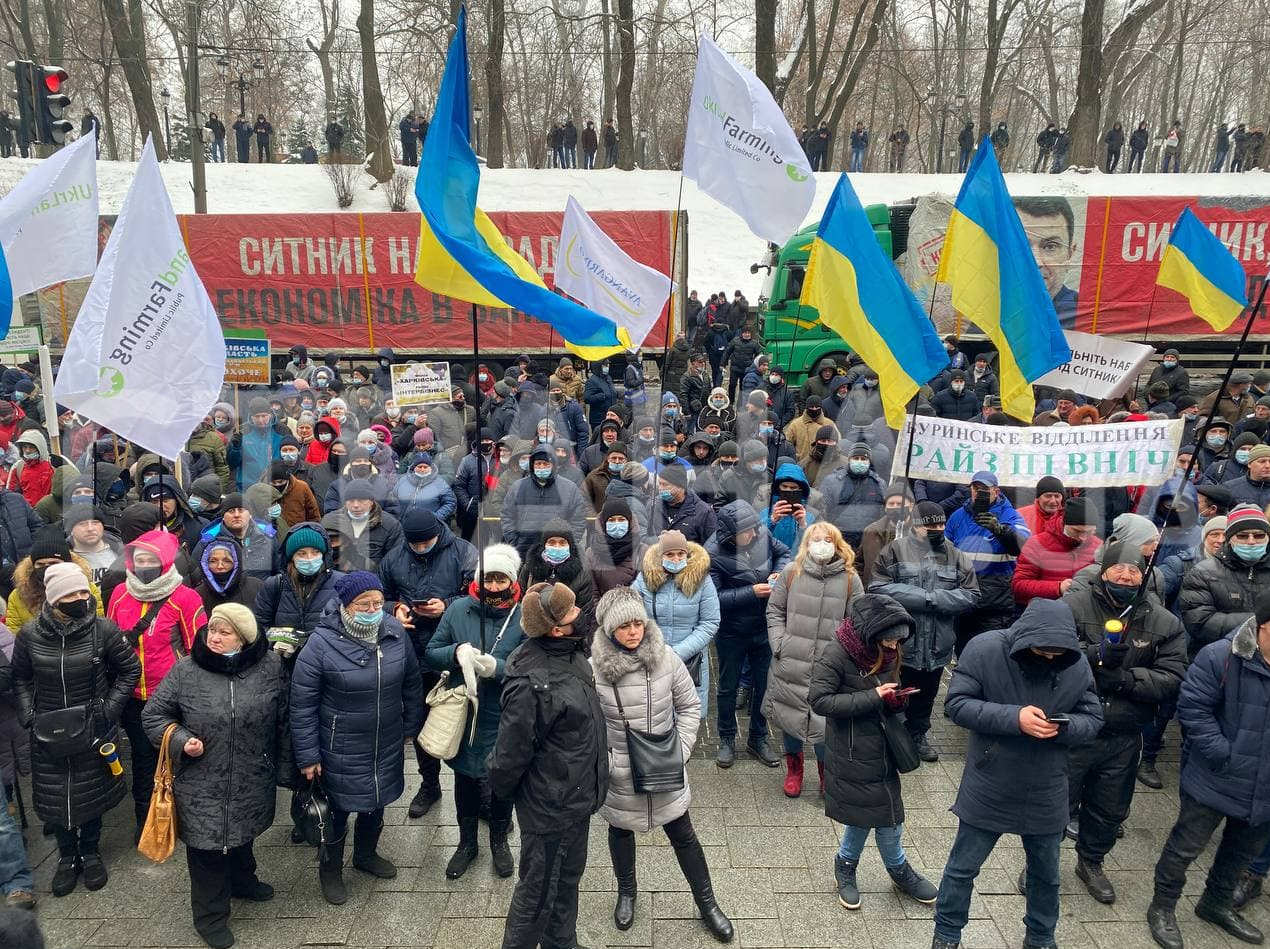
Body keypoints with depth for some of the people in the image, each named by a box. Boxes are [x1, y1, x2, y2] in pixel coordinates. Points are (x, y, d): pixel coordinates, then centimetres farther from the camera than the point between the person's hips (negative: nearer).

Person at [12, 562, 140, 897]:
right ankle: (67, 856, 34)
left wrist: (109, 709, -7)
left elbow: (129, 669, -2)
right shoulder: (30, 633, -9)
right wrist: (27, 714, -3)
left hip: (93, 731, -1)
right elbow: (20, 677, 8)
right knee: (54, 797, 11)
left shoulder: (103, 629, -14)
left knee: (92, 793, 12)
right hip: (48, 733, 1)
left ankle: (90, 853, 35)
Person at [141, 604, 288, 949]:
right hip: (202, 785, -2)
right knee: (207, 846, 7)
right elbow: (153, 715, 0)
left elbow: (282, 722, 0)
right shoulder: (186, 670, -12)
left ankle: (242, 881, 54)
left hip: (252, 781, 2)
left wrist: (282, 768, 4)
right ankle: (210, 916, 30)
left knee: (243, 834, 25)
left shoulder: (269, 667, -9)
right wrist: (181, 740, -17)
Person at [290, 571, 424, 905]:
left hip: (387, 746, 4)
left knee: (376, 803, 24)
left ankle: (366, 855, 51)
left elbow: (412, 683, 5)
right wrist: (308, 756, -12)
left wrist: (411, 726, 11)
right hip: (341, 752, -4)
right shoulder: (322, 643, -22)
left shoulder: (395, 633, -10)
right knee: (337, 810, 15)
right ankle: (330, 870, 41)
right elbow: (302, 704, -15)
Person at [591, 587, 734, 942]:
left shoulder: (666, 657, -13)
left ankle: (707, 904, 34)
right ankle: (626, 893, 49)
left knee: (683, 836, 15)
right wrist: (602, 762, -13)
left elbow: (690, 705, -1)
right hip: (619, 773, -1)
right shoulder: (593, 668, -20)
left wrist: (681, 749, -7)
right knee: (621, 832, 22)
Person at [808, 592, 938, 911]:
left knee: (889, 813, 14)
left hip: (882, 746, 6)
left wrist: (895, 700, -6)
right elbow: (819, 700, -25)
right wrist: (873, 697, -25)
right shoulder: (835, 653, -21)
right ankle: (845, 866, 31)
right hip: (852, 751, -6)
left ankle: (899, 870, 37)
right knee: (864, 813, 4)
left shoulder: (886, 651, 1)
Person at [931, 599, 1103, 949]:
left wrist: (1064, 726, -25)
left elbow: (1093, 719, -2)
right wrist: (1014, 718, -31)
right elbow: (956, 703, -19)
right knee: (962, 867, 13)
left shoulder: (1076, 663, -11)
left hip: (1045, 793, 3)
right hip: (988, 788, -2)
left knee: (1045, 872, 23)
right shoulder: (985, 648, -20)